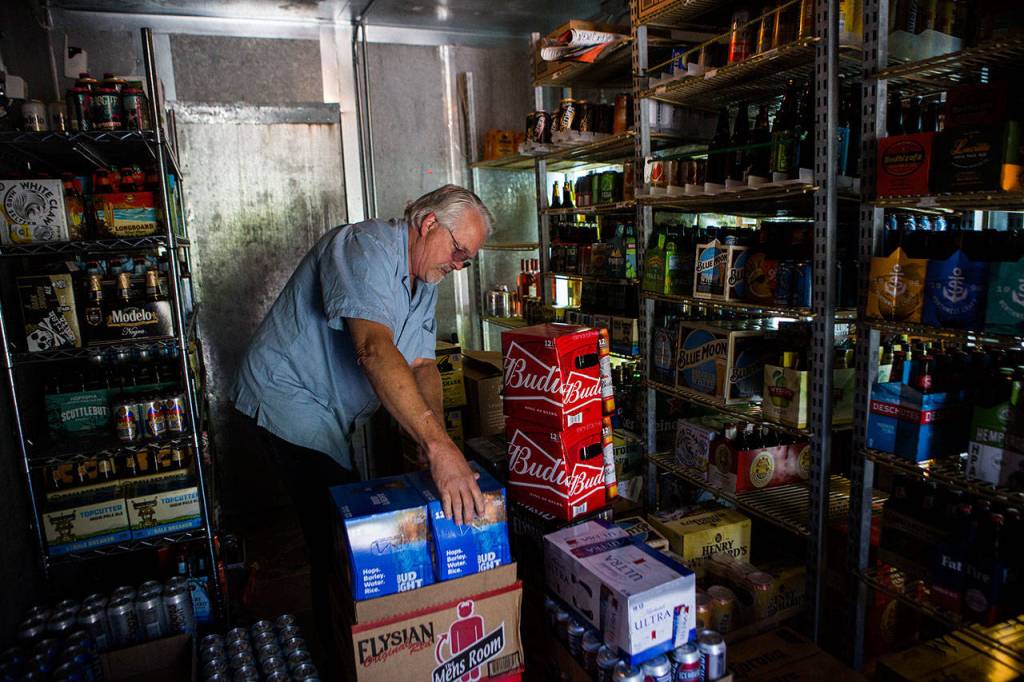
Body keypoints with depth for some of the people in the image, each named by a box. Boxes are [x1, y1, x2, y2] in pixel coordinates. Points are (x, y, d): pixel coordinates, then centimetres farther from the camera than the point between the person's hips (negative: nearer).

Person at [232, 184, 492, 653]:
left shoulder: (425, 281, 6)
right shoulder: (368, 248, -25)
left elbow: (421, 364, -3)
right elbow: (374, 350, -40)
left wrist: (435, 438, -22)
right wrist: (437, 445, -47)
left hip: (329, 411, 9)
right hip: (290, 398, -9)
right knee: (335, 534, -5)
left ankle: (338, 630, 35)